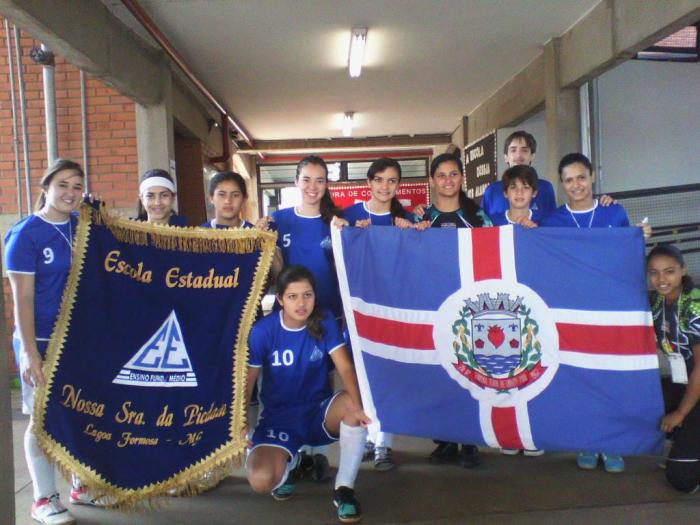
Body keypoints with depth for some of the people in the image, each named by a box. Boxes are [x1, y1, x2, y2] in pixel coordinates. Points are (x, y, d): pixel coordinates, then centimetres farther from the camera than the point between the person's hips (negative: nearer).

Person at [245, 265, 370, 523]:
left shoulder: (325, 321, -10)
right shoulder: (262, 331, -13)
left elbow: (345, 367, -19)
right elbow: (247, 381, -6)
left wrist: (357, 406, -37)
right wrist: (240, 426, -15)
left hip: (320, 412, 1)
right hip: (278, 418, -1)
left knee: (356, 407, -32)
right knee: (261, 480, -27)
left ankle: (344, 490, -13)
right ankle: (288, 462, 13)